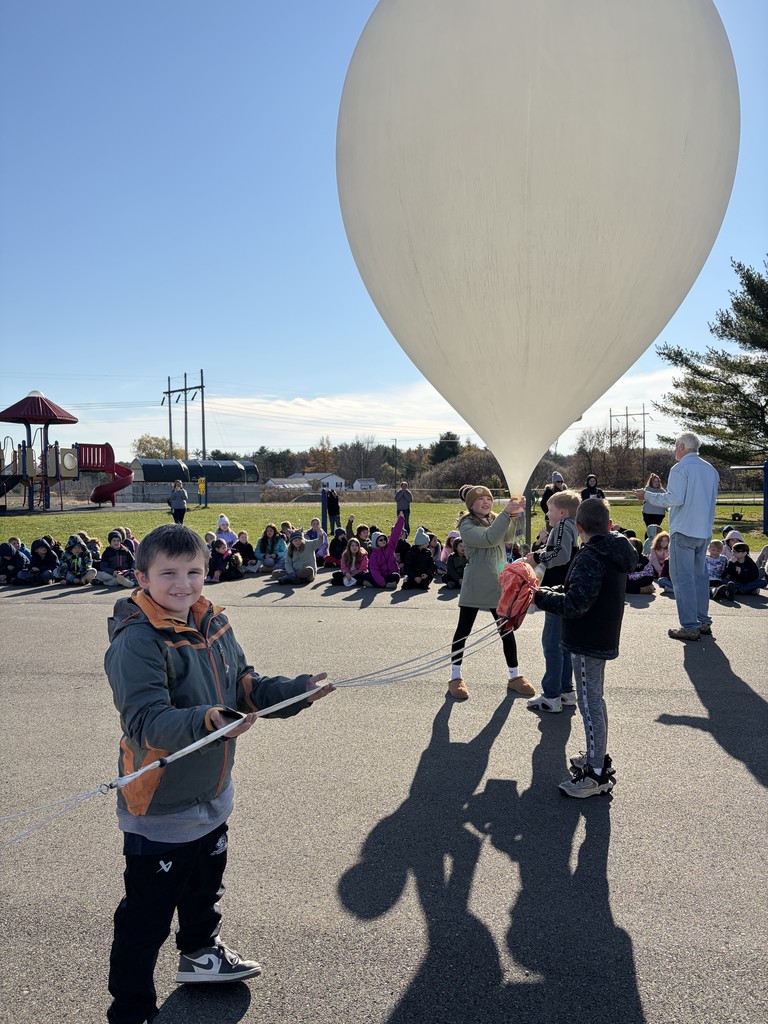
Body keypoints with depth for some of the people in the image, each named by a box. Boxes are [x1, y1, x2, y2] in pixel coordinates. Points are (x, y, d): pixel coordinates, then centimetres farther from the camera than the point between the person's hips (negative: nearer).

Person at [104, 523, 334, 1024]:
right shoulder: (136, 641, -25)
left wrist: (296, 690, -3)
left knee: (205, 886, 30)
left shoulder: (214, 623, -1)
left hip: (212, 795, 8)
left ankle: (201, 953, 55)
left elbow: (244, 687, 8)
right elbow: (146, 721, -34)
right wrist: (206, 721, -49)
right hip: (160, 809, -8)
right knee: (147, 917, 7)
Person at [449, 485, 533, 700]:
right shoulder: (467, 525, -10)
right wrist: (506, 514, -33)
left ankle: (514, 676, 21)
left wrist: (514, 515, -23)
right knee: (463, 630, 3)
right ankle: (455, 677, 14)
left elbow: (508, 537, -7)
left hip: (498, 585, 5)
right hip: (474, 586, -5)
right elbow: (488, 538, -27)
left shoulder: (495, 519, 9)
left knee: (507, 630, 9)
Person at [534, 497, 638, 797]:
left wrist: (540, 595, -19)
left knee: (590, 703, -1)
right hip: (604, 637, 10)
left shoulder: (589, 558, -23)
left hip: (587, 642, -10)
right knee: (595, 700, 22)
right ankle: (599, 756, 36)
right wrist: (554, 591, 10)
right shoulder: (617, 554, 7)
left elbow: (574, 605, -27)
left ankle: (596, 775, 7)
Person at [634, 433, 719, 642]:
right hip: (705, 532, 8)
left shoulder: (680, 469, -10)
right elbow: (711, 499, 21)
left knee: (683, 578, -5)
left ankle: (690, 627, -6)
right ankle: (703, 622, 21)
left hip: (684, 531, -8)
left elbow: (674, 499, -18)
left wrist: (647, 495, -9)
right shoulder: (711, 470, 14)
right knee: (700, 576, 16)